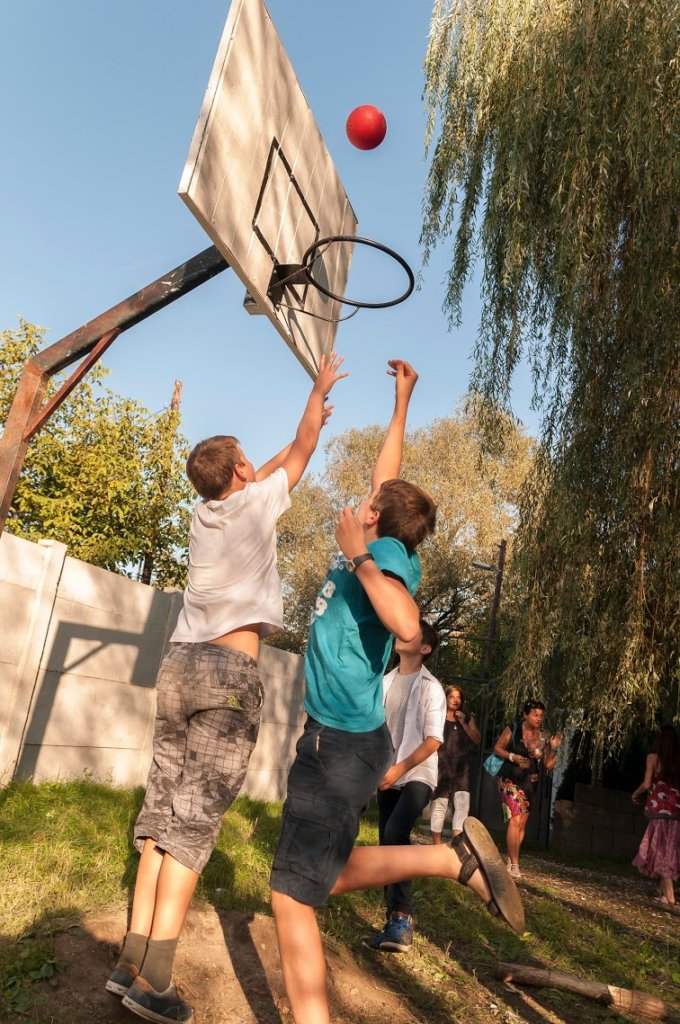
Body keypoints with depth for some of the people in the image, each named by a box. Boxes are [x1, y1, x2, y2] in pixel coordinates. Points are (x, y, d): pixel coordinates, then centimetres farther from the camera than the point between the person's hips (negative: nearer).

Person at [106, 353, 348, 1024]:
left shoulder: (204, 511, 16)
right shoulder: (255, 504, 0)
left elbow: (276, 464, 32)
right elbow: (299, 453, 15)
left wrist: (311, 420, 44)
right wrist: (319, 389, 31)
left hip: (180, 665, 7)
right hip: (229, 674, -7)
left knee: (164, 809, 9)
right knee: (196, 818, -5)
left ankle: (133, 959, 13)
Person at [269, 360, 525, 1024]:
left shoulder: (385, 550, -13)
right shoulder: (383, 546, 9)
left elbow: (407, 625, -33)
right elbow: (385, 474, 24)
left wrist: (358, 556, -24)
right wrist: (401, 401, 30)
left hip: (341, 743, -9)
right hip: (341, 738, 9)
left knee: (293, 895, -3)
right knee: (324, 875, 17)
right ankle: (457, 856, 13)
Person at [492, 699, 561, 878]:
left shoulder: (544, 737, -1)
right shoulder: (513, 729, -10)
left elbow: (549, 765, 2)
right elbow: (497, 749, -3)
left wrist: (554, 749, -13)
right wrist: (512, 757, -18)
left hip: (529, 784, 5)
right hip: (510, 781, -4)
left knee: (522, 824, 9)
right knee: (515, 820, -14)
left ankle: (511, 861, 23)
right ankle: (514, 865, -6)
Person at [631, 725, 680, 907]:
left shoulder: (653, 757, -3)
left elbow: (647, 784, -7)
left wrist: (635, 794, 11)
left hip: (660, 807, -4)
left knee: (661, 849, 0)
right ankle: (664, 890, 20)